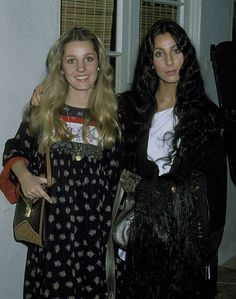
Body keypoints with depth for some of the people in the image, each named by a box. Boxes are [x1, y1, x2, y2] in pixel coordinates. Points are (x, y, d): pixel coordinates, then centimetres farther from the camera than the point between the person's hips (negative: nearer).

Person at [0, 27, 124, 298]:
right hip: (50, 222, 0)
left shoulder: (111, 113, 5)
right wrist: (23, 175, -12)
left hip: (93, 222, 1)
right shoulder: (42, 110, 2)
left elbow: (114, 170, 8)